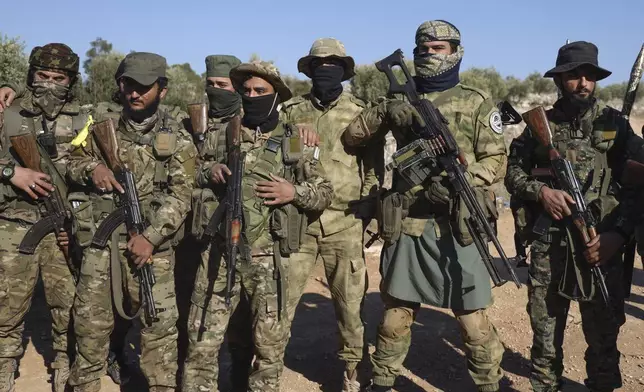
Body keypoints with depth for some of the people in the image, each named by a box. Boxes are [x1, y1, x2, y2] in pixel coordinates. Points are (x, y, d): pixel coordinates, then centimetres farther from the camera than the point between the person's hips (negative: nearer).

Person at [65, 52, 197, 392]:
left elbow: (180, 196, -7)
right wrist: (92, 167, -8)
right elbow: (73, 164, 16)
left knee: (159, 323, 0)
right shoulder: (104, 128, 9)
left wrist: (151, 237, -17)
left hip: (151, 243, -2)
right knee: (90, 321, 10)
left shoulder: (176, 139, 0)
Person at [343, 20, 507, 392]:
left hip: (457, 225, -2)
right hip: (407, 225, 3)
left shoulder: (477, 103, 5)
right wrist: (385, 113, -1)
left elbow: (496, 160, -1)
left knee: (471, 316, 3)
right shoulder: (401, 101, 13)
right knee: (397, 312, 11)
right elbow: (352, 135, 16)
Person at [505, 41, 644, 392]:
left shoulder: (615, 124, 3)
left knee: (603, 337, 11)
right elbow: (513, 172, 8)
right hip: (548, 245, 1)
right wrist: (540, 190, -12)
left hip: (601, 245, 0)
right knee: (545, 336, 11)